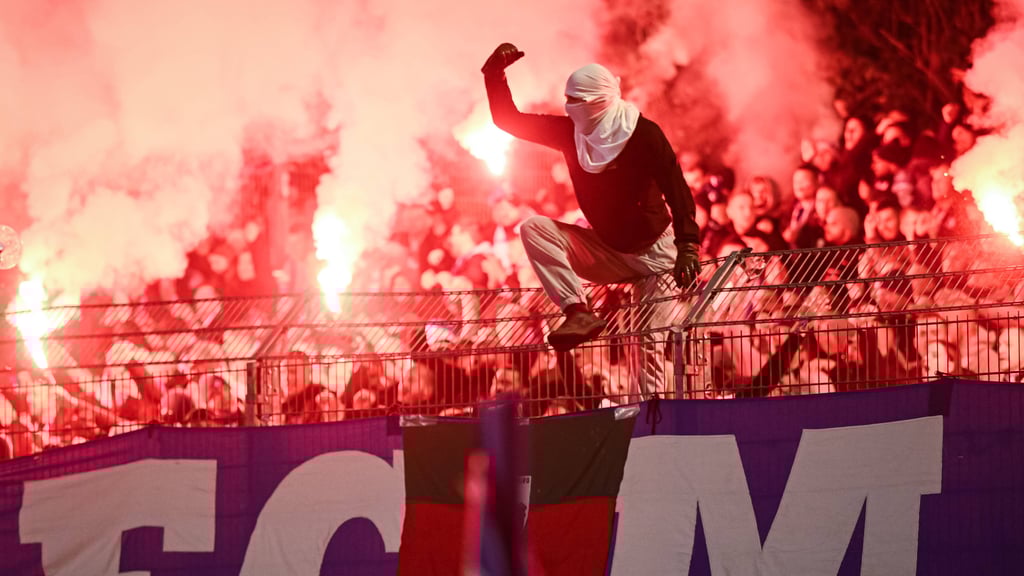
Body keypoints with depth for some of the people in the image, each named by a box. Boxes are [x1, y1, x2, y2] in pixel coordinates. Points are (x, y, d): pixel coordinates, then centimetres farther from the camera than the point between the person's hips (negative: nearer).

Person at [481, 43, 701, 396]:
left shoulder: (643, 135, -18)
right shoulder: (570, 132, -3)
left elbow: (677, 191, -22)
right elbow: (508, 120, 1)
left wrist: (687, 245, -33)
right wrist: (495, 74, -11)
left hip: (653, 254, -5)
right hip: (605, 254, 5)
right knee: (534, 229, -16)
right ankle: (578, 312, -27)